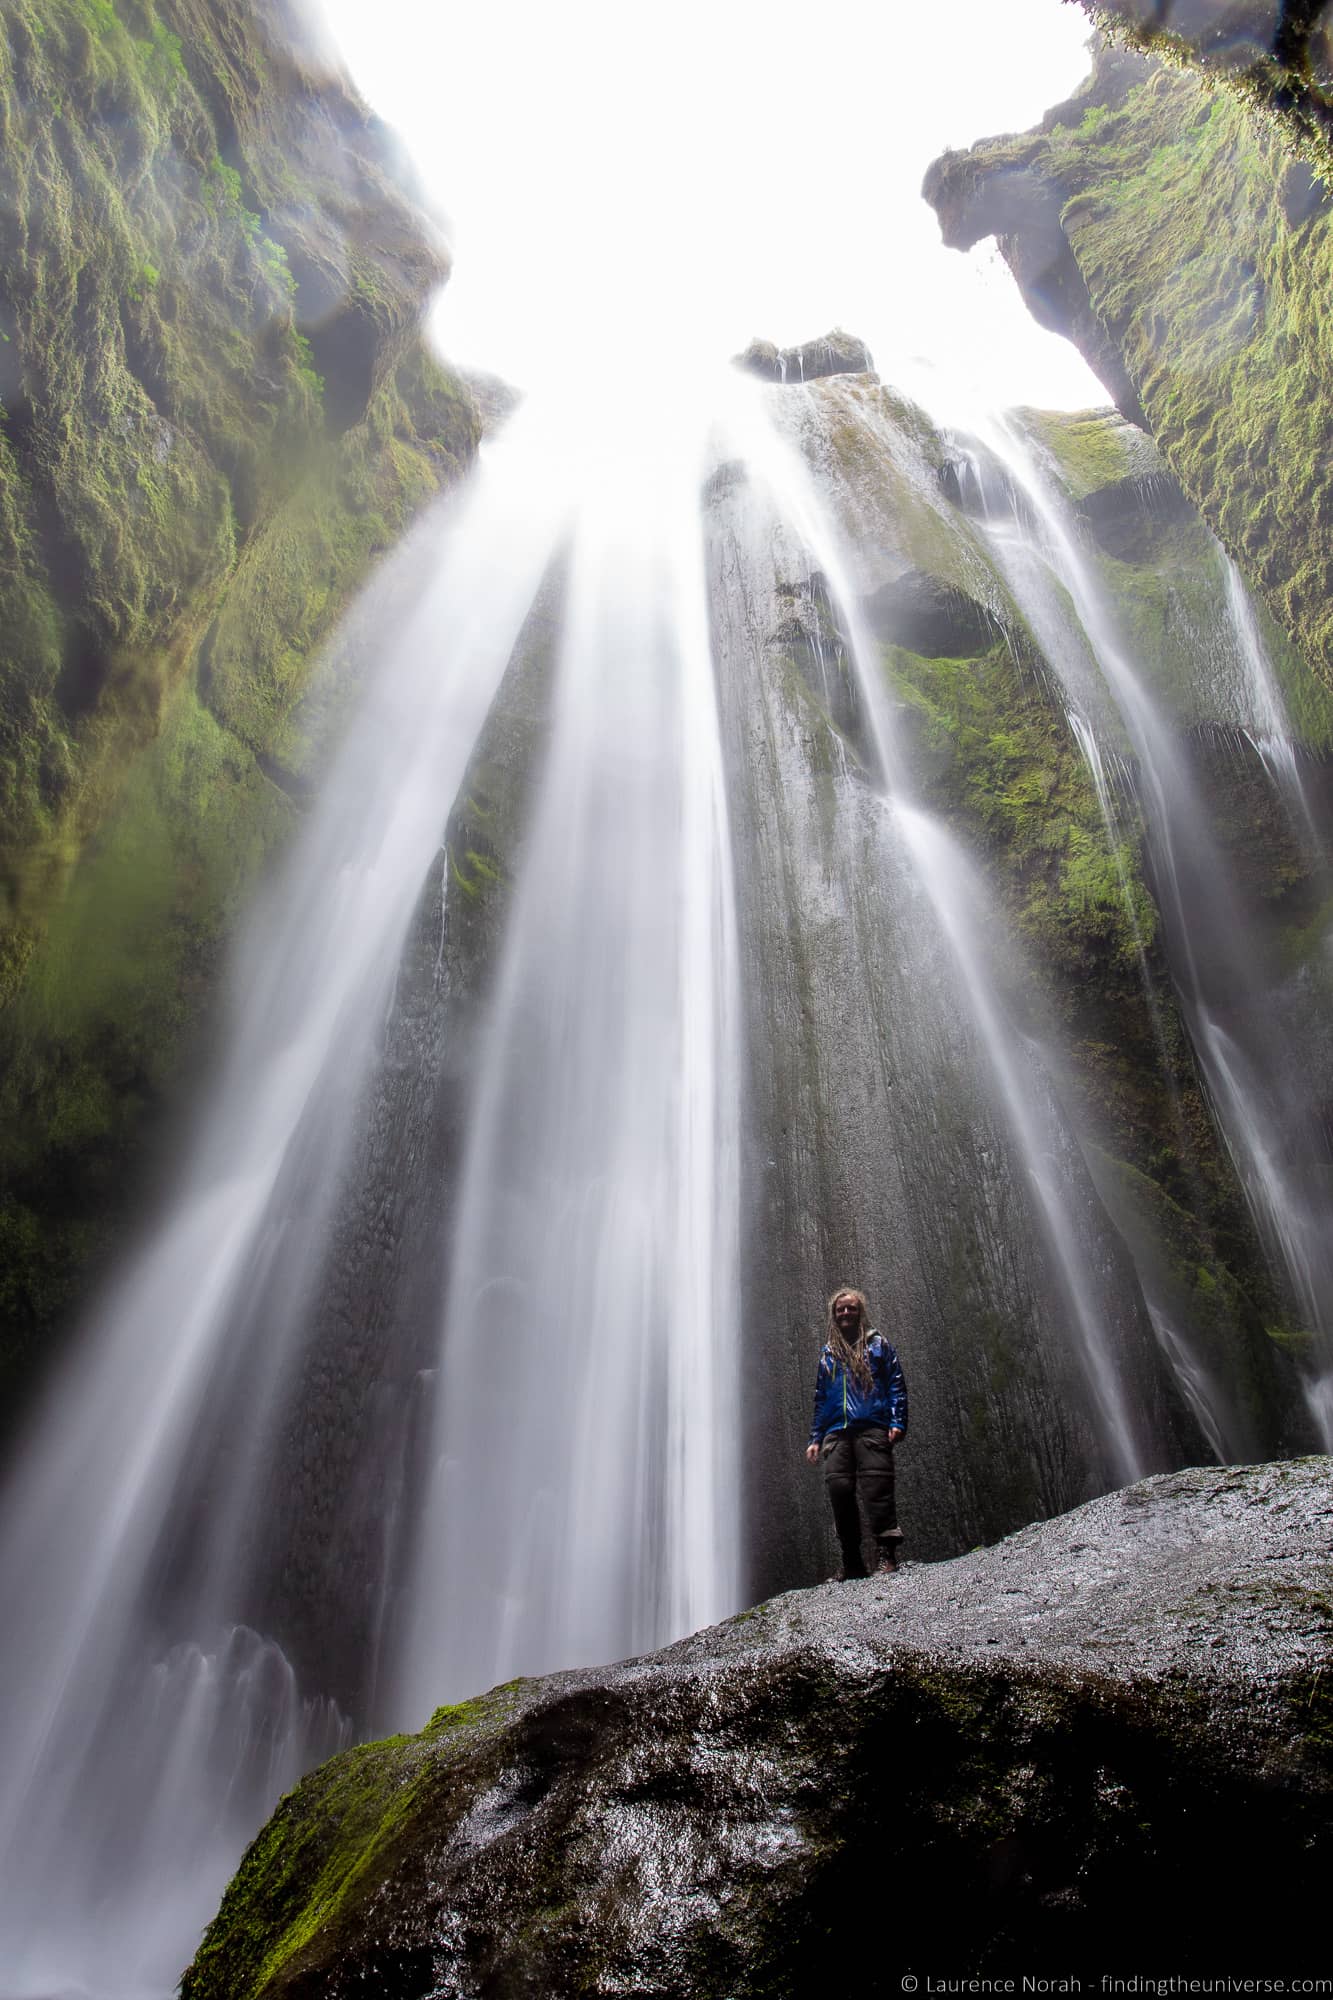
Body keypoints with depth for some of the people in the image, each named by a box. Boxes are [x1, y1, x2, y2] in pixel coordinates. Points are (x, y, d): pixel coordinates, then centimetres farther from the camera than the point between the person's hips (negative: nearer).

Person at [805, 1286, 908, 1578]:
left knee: (876, 1488, -12)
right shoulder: (828, 1354, 21)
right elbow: (820, 1400, 22)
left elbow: (896, 1386, 6)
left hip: (872, 1428, -3)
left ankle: (886, 1554, -7)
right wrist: (815, 1439, 14)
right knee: (838, 1489, -4)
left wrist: (898, 1423, -7)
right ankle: (851, 1560, 5)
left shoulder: (877, 1344, 12)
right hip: (836, 1433, 3)